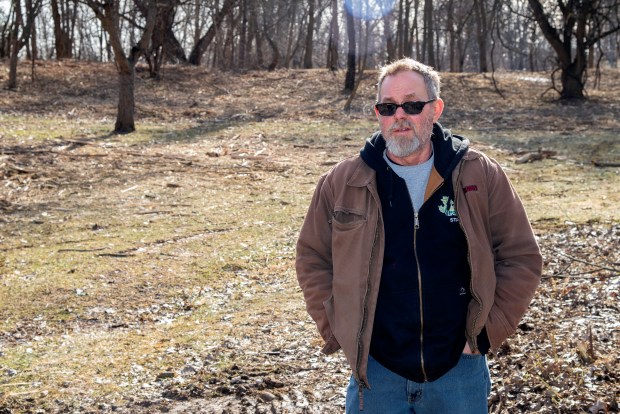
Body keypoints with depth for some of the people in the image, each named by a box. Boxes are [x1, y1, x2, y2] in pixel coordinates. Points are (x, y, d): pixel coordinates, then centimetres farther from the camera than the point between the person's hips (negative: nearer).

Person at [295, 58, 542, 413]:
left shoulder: (481, 176, -3)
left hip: (458, 369, 0)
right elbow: (312, 258, 7)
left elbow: (521, 257, 2)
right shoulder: (342, 182, -1)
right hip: (375, 373, 0)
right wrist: (339, 330, -1)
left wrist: (486, 333, -3)